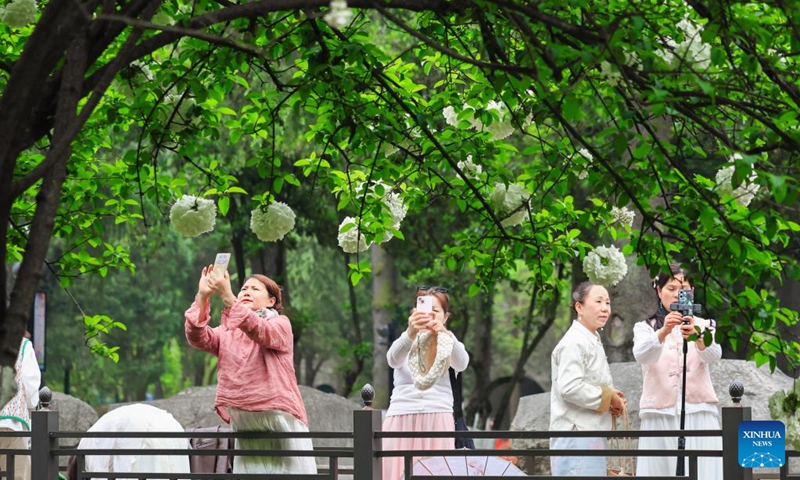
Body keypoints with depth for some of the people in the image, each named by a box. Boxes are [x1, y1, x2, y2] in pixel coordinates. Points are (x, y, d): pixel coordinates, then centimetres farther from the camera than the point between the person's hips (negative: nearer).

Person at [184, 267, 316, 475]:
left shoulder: (281, 325, 1)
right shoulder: (227, 334, 12)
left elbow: (261, 332, -21)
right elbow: (197, 337, -6)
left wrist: (227, 297, -32)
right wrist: (202, 297, -20)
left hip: (281, 422, -4)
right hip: (246, 430, 4)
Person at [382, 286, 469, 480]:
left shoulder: (449, 343, 11)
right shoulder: (404, 342, 10)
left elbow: (461, 364, -14)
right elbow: (393, 360, -15)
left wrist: (444, 334, -34)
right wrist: (411, 333, -36)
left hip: (438, 422, 0)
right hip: (402, 420, 0)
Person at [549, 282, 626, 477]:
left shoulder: (593, 342, 20)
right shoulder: (574, 343, -12)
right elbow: (569, 387, -23)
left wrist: (612, 401, 8)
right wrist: (607, 397, -12)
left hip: (592, 434, 10)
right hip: (576, 433, -10)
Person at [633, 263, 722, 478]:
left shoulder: (703, 325, 11)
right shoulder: (645, 328, 10)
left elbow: (713, 354, -11)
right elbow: (641, 355, -14)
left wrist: (696, 336, -34)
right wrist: (663, 332, -34)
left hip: (699, 418, 0)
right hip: (659, 418, 0)